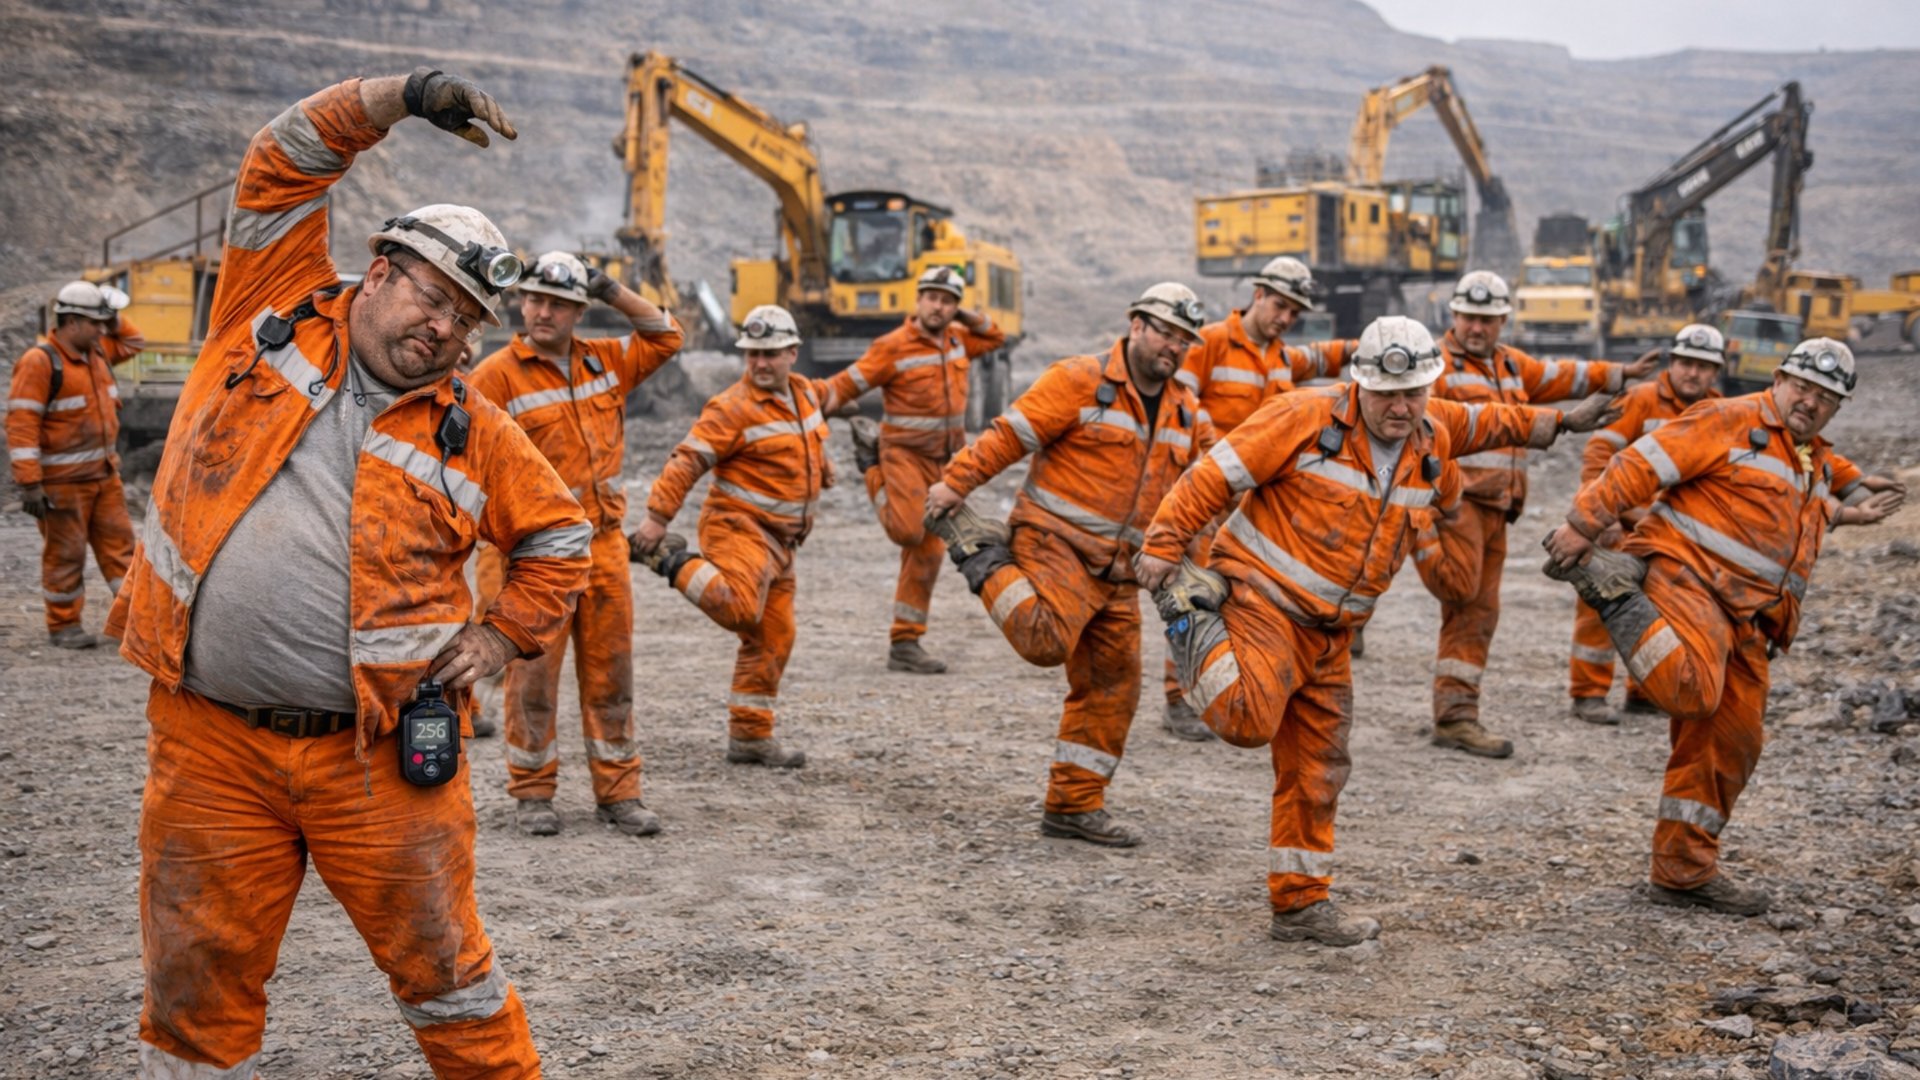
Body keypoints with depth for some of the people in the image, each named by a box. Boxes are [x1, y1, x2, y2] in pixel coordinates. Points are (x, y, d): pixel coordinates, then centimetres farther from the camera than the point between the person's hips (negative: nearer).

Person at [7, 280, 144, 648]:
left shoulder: (96, 351, 9)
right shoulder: (40, 362, -15)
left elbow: (132, 341, 30)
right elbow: (21, 425, -19)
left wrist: (112, 318, 9)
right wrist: (30, 484, -23)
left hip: (104, 473, 8)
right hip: (62, 479, -8)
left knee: (118, 542, 7)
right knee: (65, 553, 1)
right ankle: (63, 626, 12)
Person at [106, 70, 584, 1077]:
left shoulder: (471, 429, 5)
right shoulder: (274, 312, 5)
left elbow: (559, 535, 16)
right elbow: (281, 163, 3)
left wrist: (502, 636, 4)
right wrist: (406, 95, -5)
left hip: (377, 755, 0)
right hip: (209, 742, 1)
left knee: (444, 969, 8)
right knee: (197, 985, 10)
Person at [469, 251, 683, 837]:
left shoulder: (605, 361, 10)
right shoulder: (496, 376, -6)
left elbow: (666, 337, 19)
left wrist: (615, 293, 7)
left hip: (605, 542, 5)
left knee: (610, 670, 8)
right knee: (534, 673, 1)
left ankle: (618, 792, 16)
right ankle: (532, 793, 14)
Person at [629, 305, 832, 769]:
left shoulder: (803, 392, 10)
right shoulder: (733, 408, -15)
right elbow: (688, 461, -21)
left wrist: (821, 470, 42)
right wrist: (657, 515, -28)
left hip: (779, 540, 8)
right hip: (738, 526, -8)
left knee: (772, 639, 11)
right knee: (740, 606, -34)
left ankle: (750, 735, 20)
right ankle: (668, 560, -13)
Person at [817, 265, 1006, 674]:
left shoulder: (955, 341, 9)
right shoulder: (893, 347, -11)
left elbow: (995, 338, 28)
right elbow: (846, 385, -13)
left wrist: (968, 317, 9)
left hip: (944, 462, 6)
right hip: (904, 453, -6)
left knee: (927, 552, 4)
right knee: (907, 531, -24)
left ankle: (905, 644, 10)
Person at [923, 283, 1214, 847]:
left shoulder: (1185, 411, 14)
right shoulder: (1081, 380, -8)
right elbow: (1013, 433, -12)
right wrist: (956, 481, -17)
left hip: (1116, 569, 7)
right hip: (1055, 541, -7)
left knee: (1112, 686, 7)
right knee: (1045, 638, -31)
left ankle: (1074, 805, 19)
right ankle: (978, 549, -5)